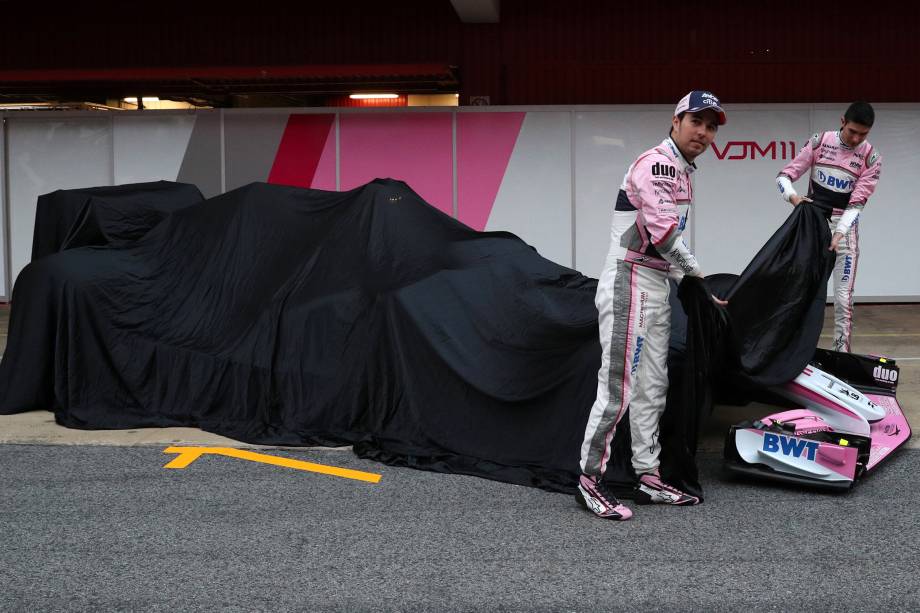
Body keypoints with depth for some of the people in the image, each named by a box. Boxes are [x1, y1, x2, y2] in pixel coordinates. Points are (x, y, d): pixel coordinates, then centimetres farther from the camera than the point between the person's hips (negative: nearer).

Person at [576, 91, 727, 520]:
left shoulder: (681, 173, 19)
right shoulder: (657, 162, -13)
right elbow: (663, 233, -19)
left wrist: (685, 281, 15)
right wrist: (695, 273, -5)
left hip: (657, 288, 11)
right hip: (629, 286, -11)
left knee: (651, 388, 11)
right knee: (617, 388, -10)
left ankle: (649, 477, 17)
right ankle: (590, 480, -3)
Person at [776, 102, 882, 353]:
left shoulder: (871, 158, -7)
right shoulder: (819, 142, -5)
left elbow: (857, 202, -11)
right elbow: (784, 175, -4)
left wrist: (839, 233, -25)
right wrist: (792, 195, -25)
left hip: (844, 228, -1)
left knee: (843, 299, -6)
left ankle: (841, 353, 0)